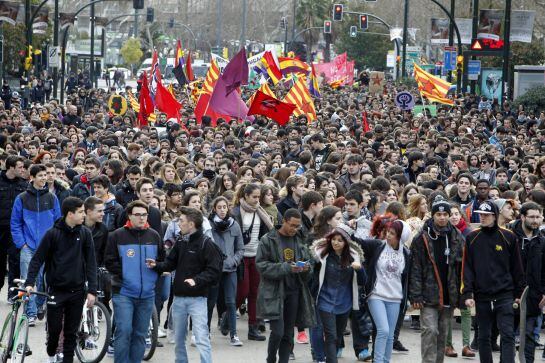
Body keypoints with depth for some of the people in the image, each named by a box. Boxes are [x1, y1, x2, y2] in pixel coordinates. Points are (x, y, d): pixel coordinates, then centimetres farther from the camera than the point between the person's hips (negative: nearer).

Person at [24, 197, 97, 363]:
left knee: (71, 331, 5)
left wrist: (92, 290, -5)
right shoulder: (53, 233, -7)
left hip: (77, 291, 2)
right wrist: (30, 282, -14)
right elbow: (37, 259, -3)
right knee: (54, 329, 3)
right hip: (56, 290, -2)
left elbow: (90, 263, 1)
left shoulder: (85, 233, 0)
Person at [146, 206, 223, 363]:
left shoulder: (206, 243, -11)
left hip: (197, 298, -7)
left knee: (201, 338, -11)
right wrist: (156, 265, -4)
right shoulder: (180, 241, 9)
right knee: (179, 338, 16)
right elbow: (171, 263, 14)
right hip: (178, 297, 7)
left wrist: (197, 280, -27)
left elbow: (214, 270, -16)